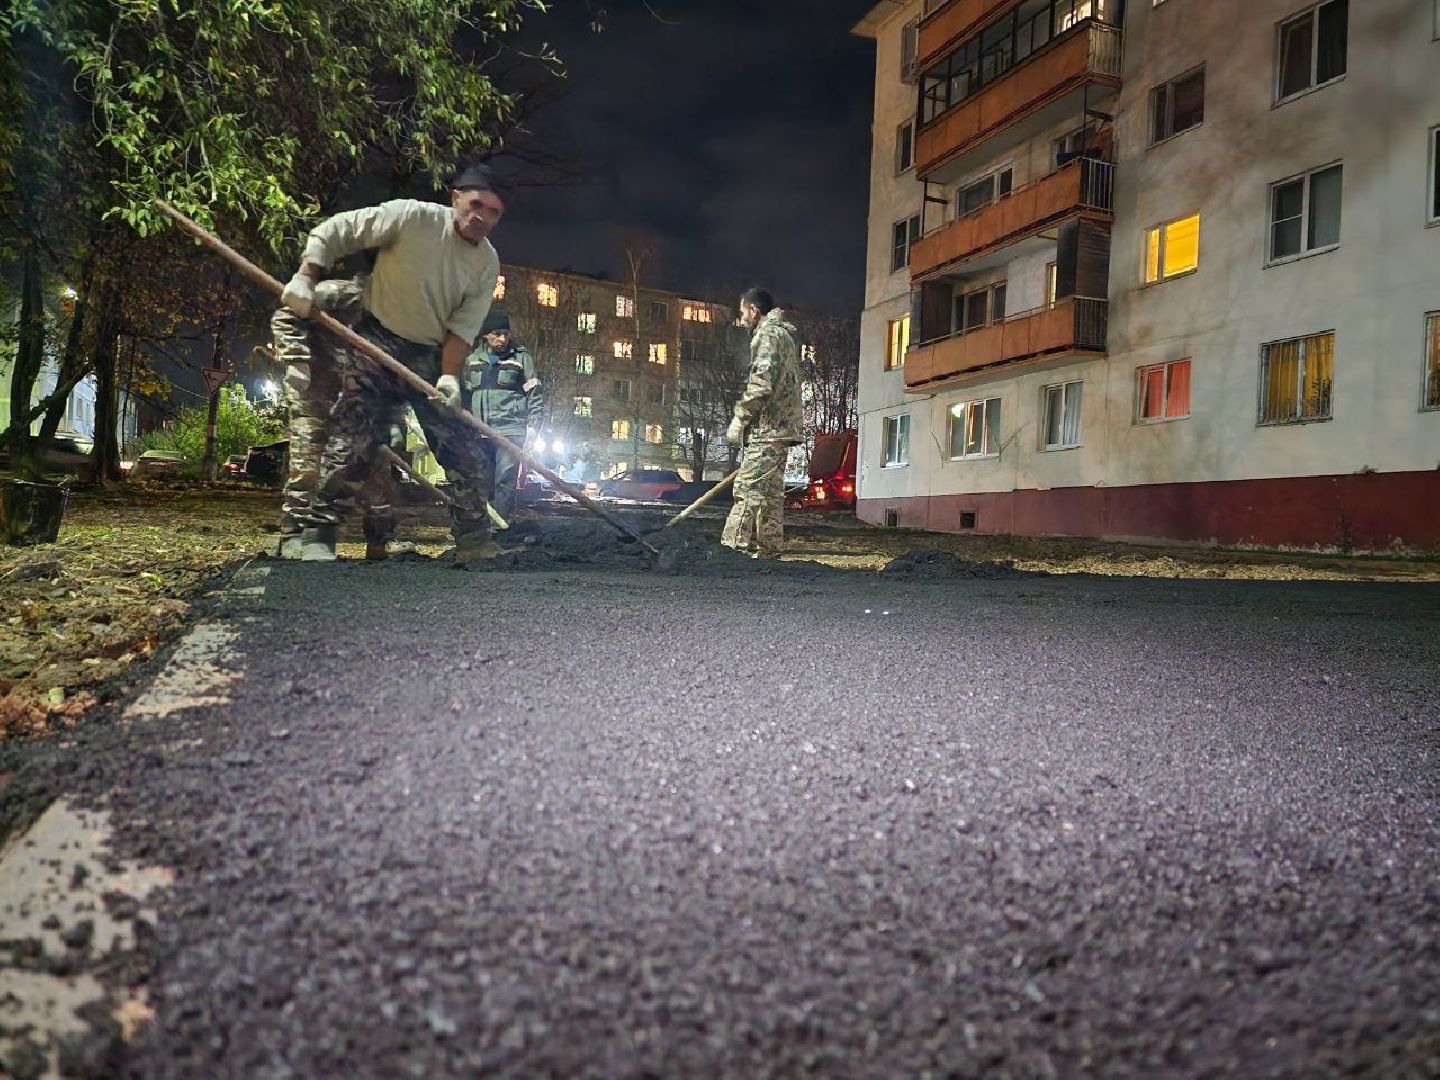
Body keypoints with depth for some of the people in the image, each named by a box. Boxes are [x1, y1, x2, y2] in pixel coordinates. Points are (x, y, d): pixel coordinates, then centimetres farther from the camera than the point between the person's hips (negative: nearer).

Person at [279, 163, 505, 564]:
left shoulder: (488, 264, 1)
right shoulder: (411, 216, -12)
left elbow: (465, 326, -3)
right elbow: (332, 232, -7)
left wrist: (449, 376, -17)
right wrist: (304, 279, -18)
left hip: (432, 357, 5)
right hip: (377, 342, -4)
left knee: (467, 451, 1)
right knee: (353, 440, -13)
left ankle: (476, 545, 10)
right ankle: (316, 534, -3)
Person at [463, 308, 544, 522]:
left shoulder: (521, 357, 5)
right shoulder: (473, 359, 15)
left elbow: (536, 394, 3)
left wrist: (532, 428, -6)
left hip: (510, 430, -4)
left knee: (505, 481, -11)